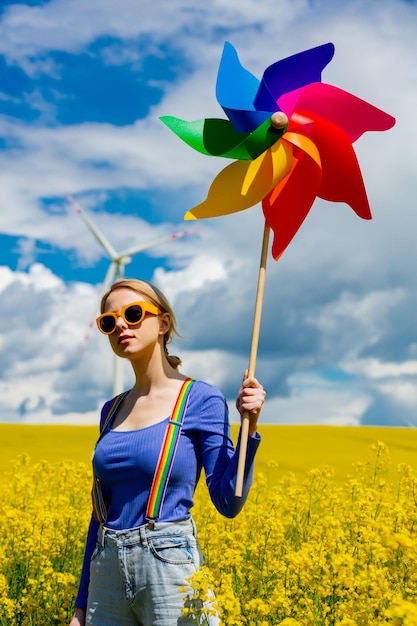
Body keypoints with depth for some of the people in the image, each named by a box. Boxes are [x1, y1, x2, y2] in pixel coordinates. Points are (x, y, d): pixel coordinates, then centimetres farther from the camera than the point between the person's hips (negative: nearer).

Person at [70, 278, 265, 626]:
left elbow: (229, 503, -8)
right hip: (107, 571, 5)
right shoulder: (112, 411, 9)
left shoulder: (201, 400, -5)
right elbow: (101, 511, 12)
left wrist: (250, 427, -20)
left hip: (170, 567, -5)